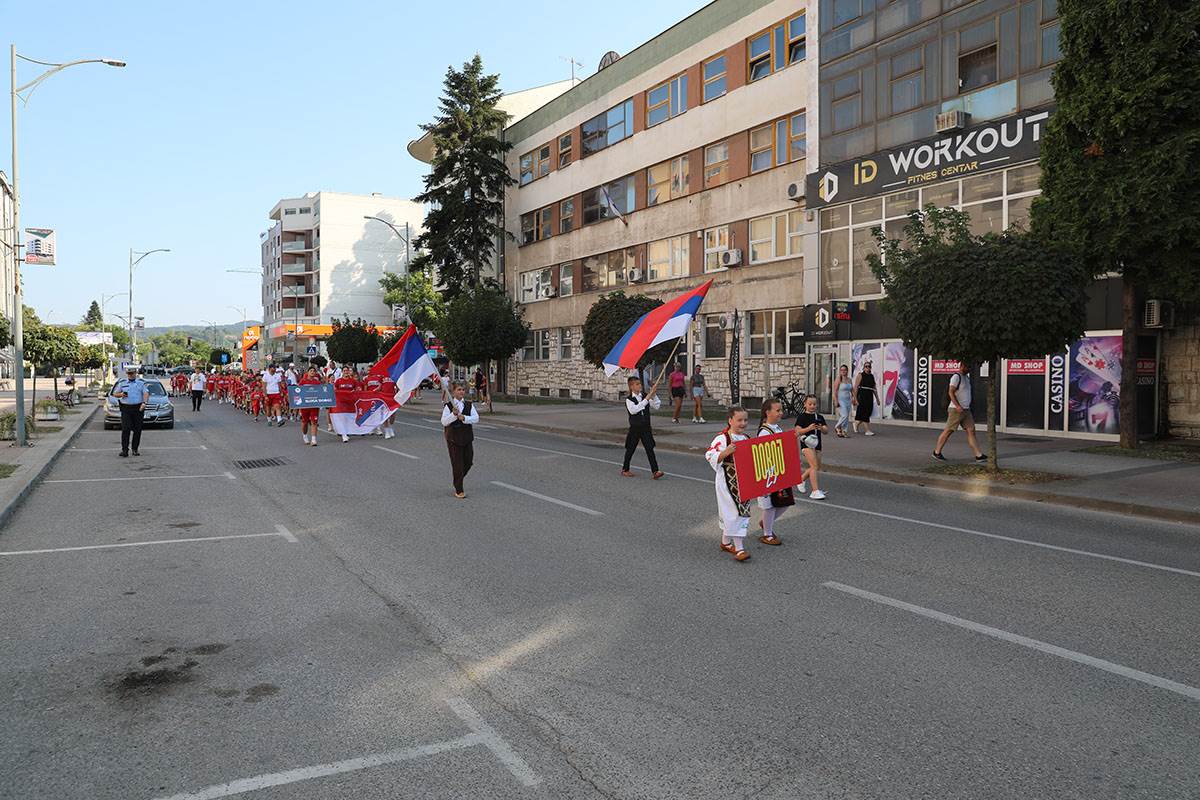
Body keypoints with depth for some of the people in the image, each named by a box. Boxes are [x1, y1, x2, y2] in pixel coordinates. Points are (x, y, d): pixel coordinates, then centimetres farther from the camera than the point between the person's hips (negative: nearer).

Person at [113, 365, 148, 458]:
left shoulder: (141, 382, 7)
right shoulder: (122, 382, 11)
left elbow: (146, 393, -6)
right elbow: (115, 394, 15)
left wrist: (144, 403, -23)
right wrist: (121, 394, -8)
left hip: (138, 408, 0)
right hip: (126, 408, 0)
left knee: (137, 430, 3)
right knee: (125, 429, -10)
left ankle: (135, 449, 13)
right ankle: (124, 450, -12)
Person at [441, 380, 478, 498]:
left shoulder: (469, 405, 4)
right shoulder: (448, 406, -6)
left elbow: (476, 418, -6)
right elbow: (444, 422, -13)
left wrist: (464, 418, -21)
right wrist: (454, 414, -27)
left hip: (467, 437, 4)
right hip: (453, 438, -4)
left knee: (469, 461, 9)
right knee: (457, 464, -1)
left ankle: (457, 480, 37)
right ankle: (458, 490, 8)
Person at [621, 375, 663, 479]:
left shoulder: (645, 397, 3)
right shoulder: (629, 400, -8)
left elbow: (657, 406, -3)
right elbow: (633, 410, -27)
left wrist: (653, 395, -16)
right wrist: (646, 399, -28)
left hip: (646, 428, 3)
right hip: (635, 428, -3)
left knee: (650, 449, -5)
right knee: (630, 449, 11)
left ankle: (655, 471, -8)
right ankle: (625, 469, 28)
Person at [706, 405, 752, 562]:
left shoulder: (746, 438, 9)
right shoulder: (722, 438, -15)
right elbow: (710, 456, -22)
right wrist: (726, 452, -34)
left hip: (743, 481, 7)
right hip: (727, 482, -7)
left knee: (729, 513, 16)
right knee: (735, 511, -9)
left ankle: (725, 542, 32)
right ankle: (738, 548, -5)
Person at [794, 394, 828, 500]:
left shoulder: (819, 417, 13)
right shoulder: (802, 416, -3)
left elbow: (826, 430, 6)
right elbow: (797, 431, -9)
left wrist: (821, 428, -17)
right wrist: (808, 428, -23)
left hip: (817, 443, 6)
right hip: (806, 443, -6)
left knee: (818, 467, 12)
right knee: (814, 466, -16)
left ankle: (802, 478, 38)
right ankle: (815, 491, -16)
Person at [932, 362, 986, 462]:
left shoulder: (966, 377, 17)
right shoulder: (956, 377, -11)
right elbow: (951, 392, -19)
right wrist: (957, 406, -27)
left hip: (966, 410, 9)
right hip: (956, 410, -9)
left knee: (971, 431, 2)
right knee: (948, 431, -2)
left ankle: (979, 455, 0)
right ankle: (936, 452, 8)